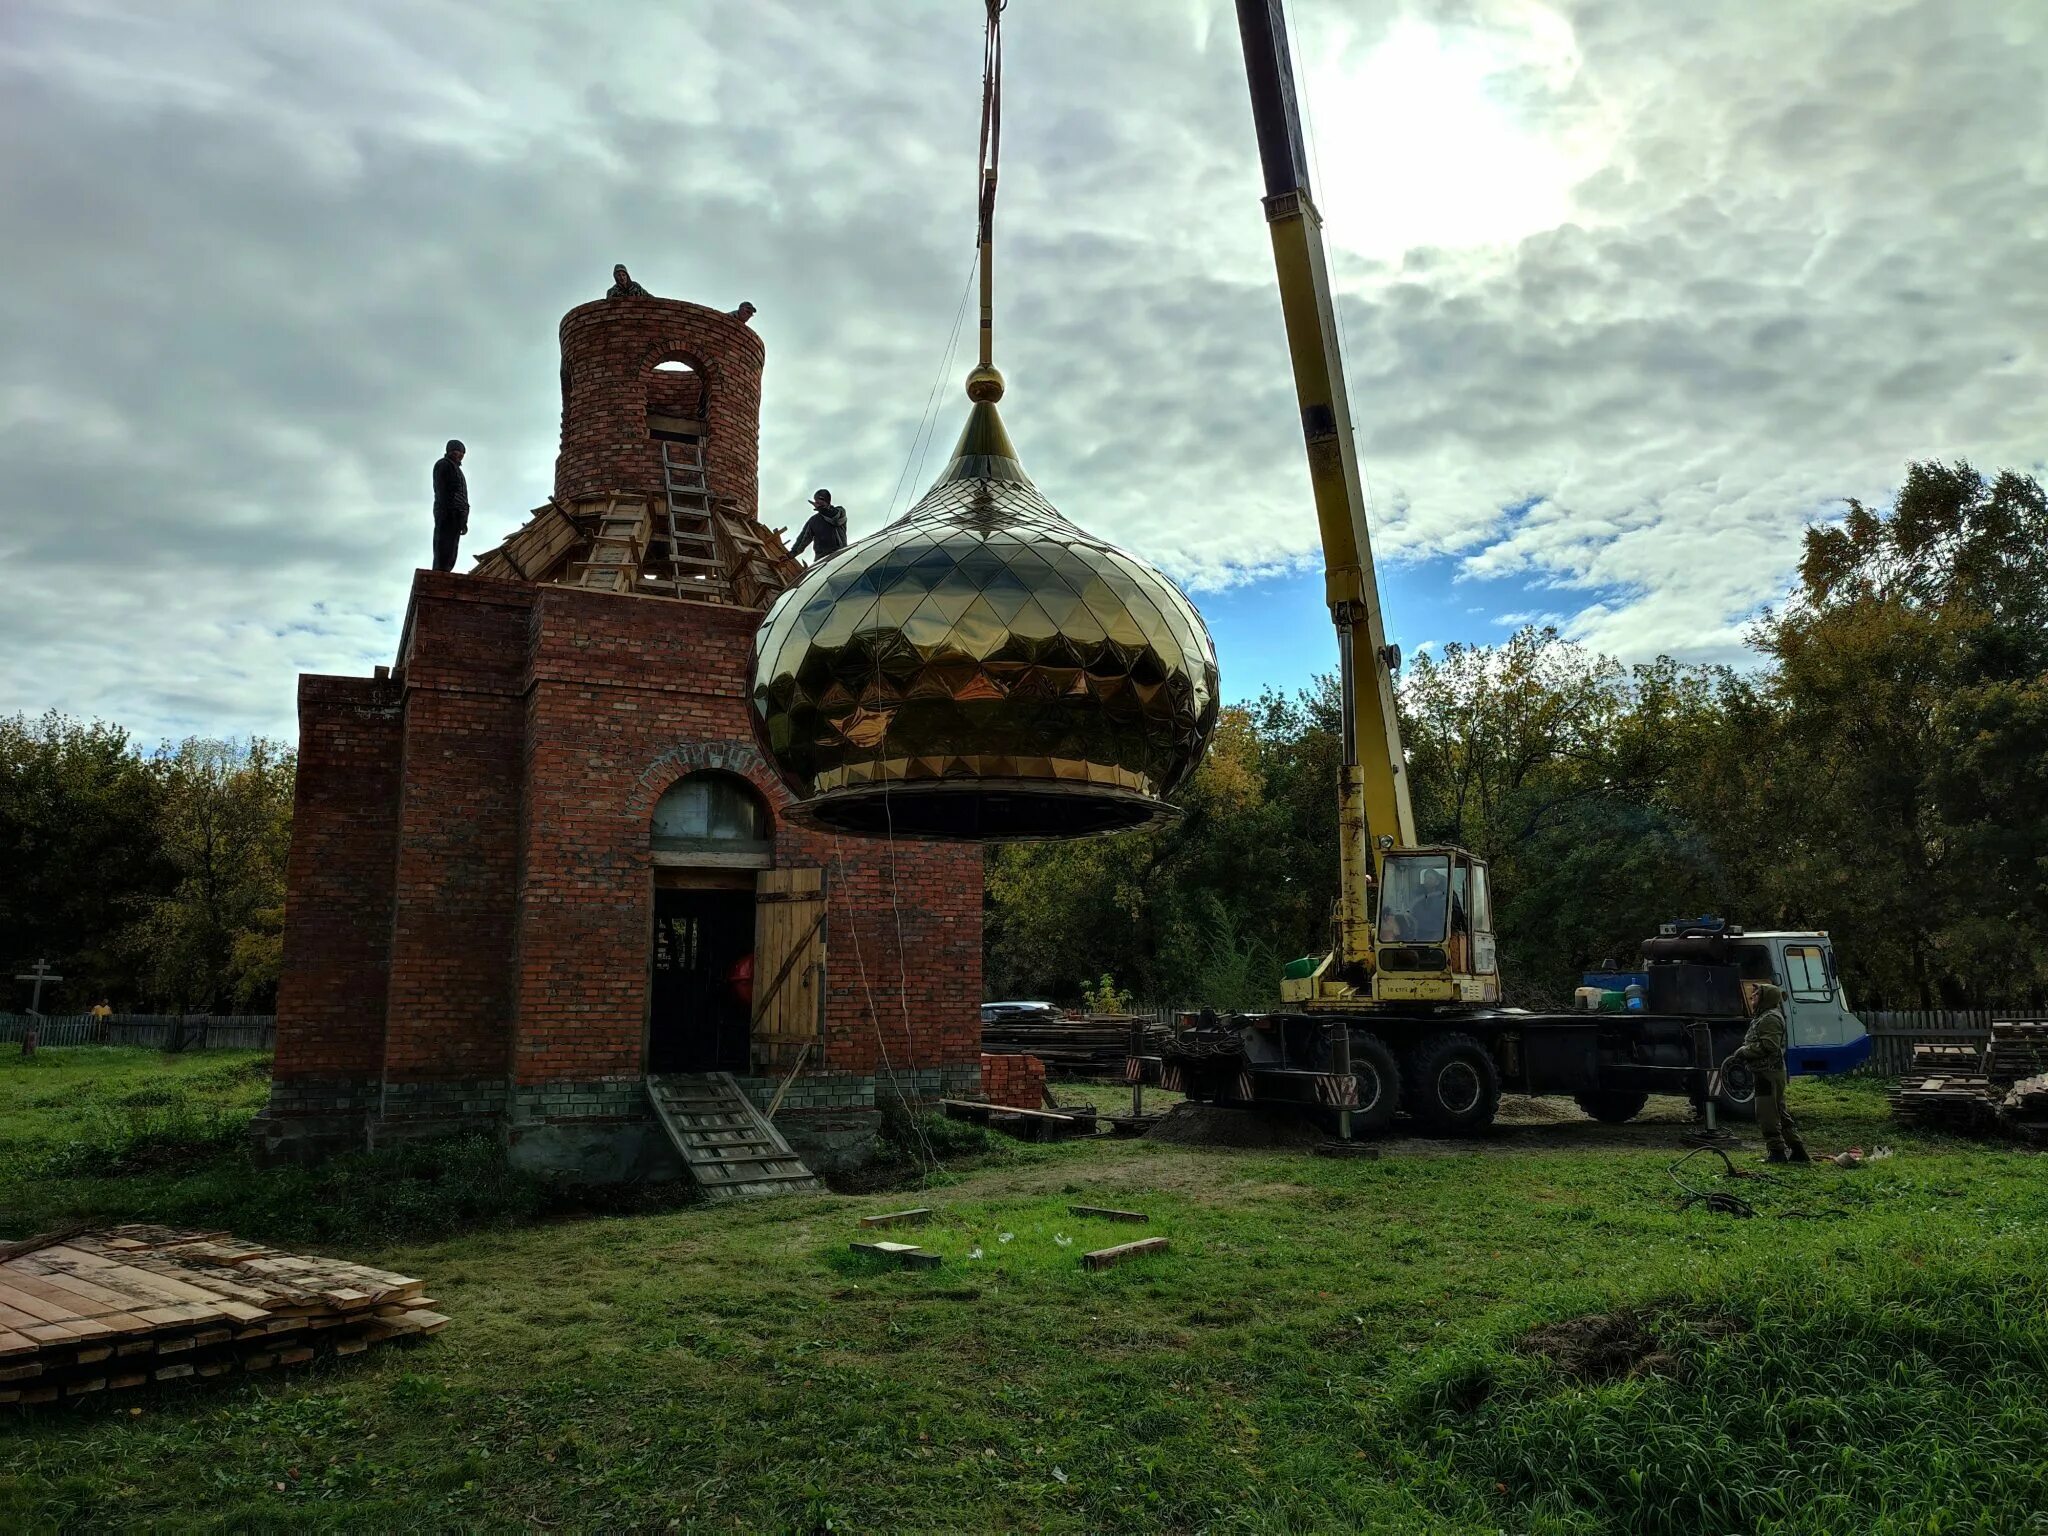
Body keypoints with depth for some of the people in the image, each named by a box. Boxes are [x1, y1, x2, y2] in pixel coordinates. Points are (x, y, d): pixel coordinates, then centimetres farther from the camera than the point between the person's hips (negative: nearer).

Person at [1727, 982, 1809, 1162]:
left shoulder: (1770, 1018, -15)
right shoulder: (1761, 1018, 19)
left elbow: (1768, 1046, -25)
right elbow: (1752, 1044, 23)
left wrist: (1743, 1051, -16)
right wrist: (1733, 1057, 13)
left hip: (1769, 1073, -11)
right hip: (1769, 1073, 11)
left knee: (1767, 1114, -7)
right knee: (1779, 1113, 14)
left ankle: (1778, 1152, -3)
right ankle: (1797, 1151, 18)